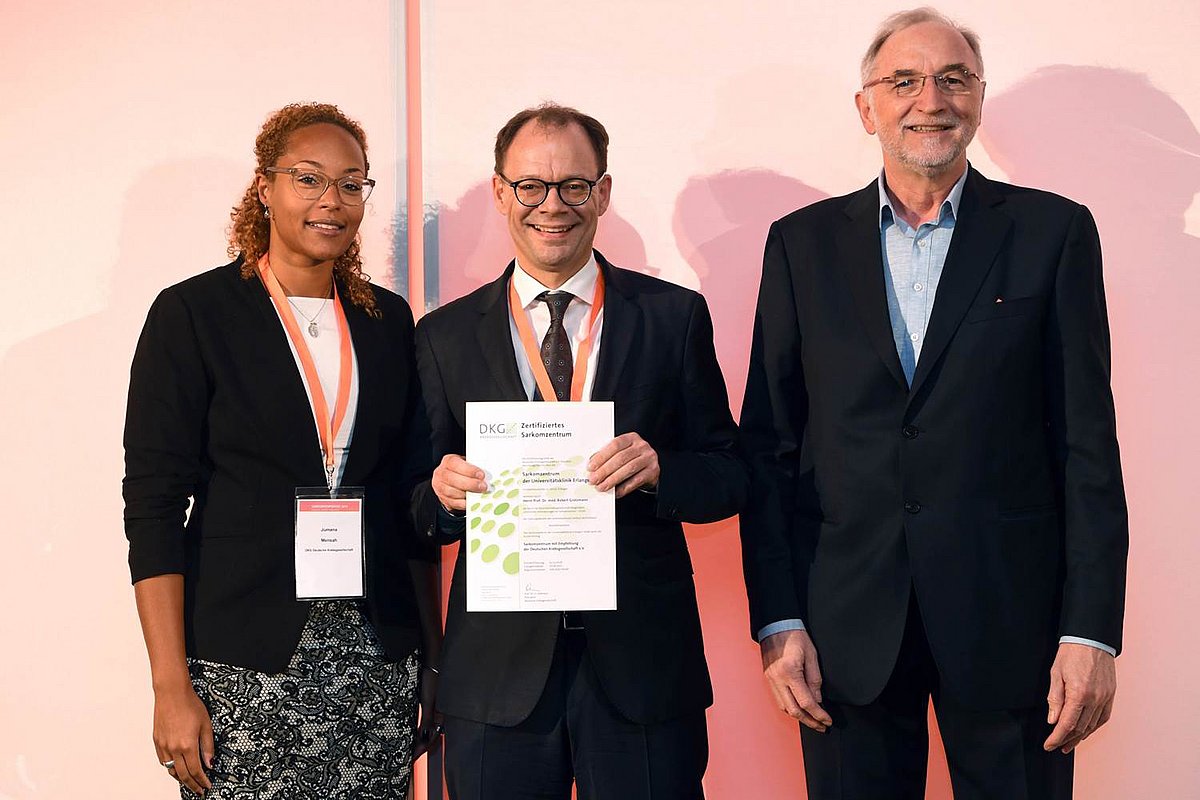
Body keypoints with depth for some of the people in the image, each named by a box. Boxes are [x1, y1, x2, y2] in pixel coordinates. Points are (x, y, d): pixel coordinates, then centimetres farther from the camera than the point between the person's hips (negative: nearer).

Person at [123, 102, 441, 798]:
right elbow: (154, 504, -6)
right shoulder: (193, 314, -3)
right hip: (243, 662, -3)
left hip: (378, 656, 4)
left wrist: (434, 658, 10)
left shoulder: (389, 319, 9)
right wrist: (172, 688, -12)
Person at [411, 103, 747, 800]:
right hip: (497, 671, 1)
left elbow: (731, 476, 2)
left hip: (643, 663, 0)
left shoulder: (674, 317, 3)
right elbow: (421, 508, 7)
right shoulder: (446, 336, 6)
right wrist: (441, 492, -16)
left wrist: (658, 469, -18)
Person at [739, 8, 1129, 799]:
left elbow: (1087, 442, -1)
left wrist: (1091, 630, -7)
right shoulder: (804, 243, 6)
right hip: (848, 622, 1)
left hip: (1010, 615, -1)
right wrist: (778, 619, -2)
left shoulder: (1053, 232, 2)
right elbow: (769, 441, 5)